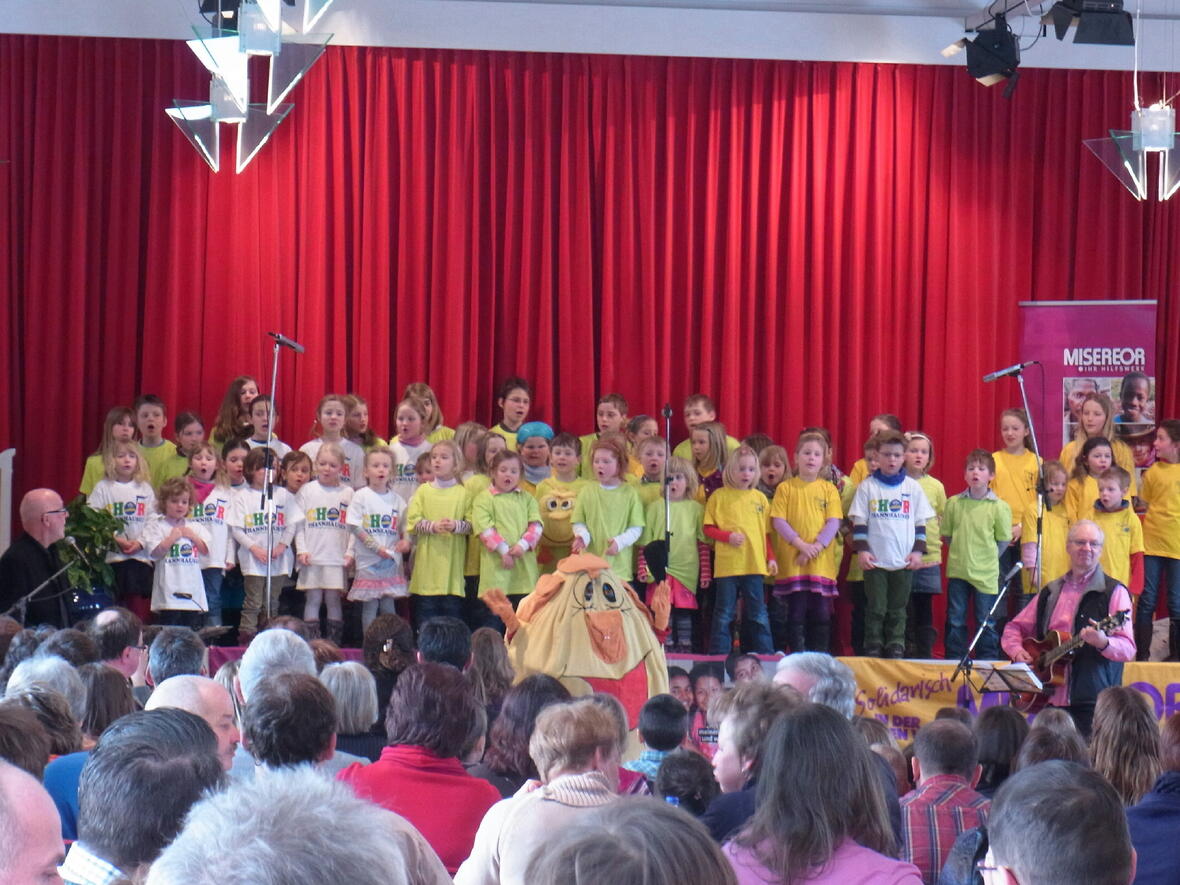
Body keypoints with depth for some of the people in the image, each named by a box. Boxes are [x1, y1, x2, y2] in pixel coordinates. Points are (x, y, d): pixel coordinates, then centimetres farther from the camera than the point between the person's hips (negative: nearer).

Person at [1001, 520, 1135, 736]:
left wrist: (1103, 643, -29)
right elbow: (1014, 628, 23)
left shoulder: (1114, 592, 0)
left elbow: (1128, 649, -9)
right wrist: (1017, 652, 3)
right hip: (1050, 701, 5)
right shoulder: (1051, 592, 16)